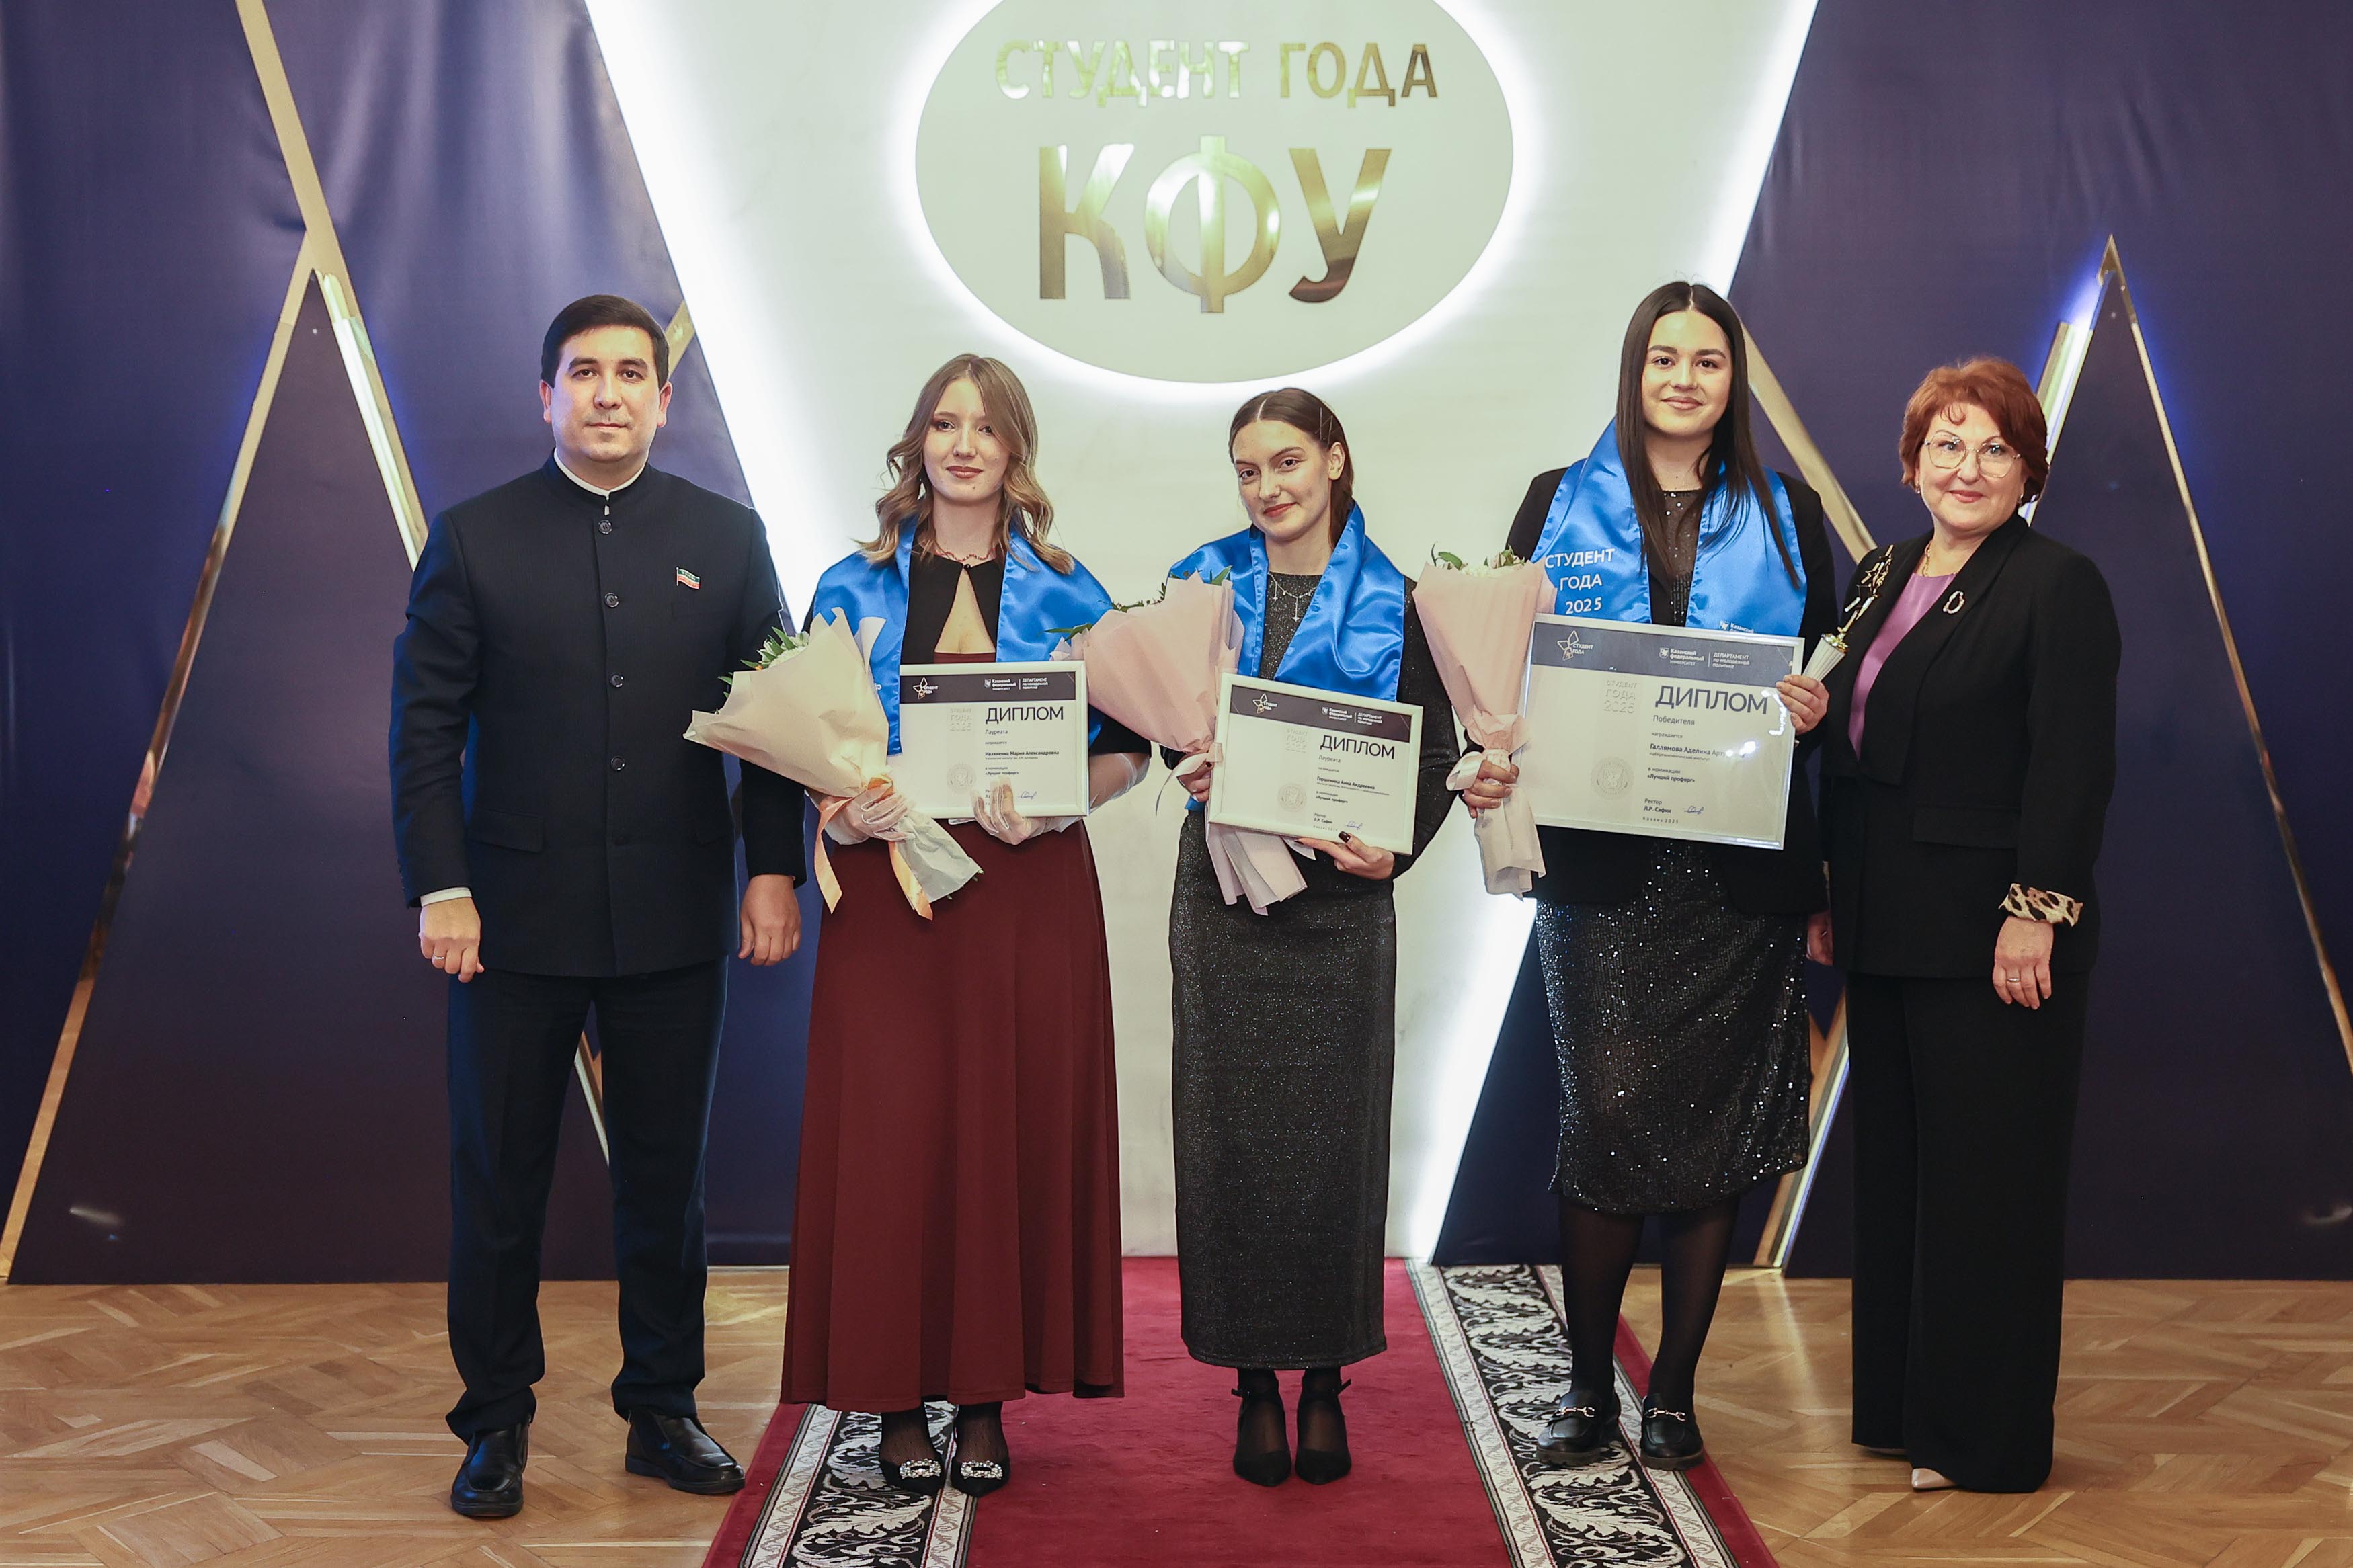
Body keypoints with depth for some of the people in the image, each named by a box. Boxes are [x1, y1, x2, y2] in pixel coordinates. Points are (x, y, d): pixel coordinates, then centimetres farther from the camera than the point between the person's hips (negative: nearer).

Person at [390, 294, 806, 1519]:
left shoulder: (727, 538, 7)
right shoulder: (475, 538, 2)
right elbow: (426, 721, 0)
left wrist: (774, 868, -2)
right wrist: (439, 887, -8)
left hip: (676, 914, 1)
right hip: (517, 913, -1)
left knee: (667, 1175, 10)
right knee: (498, 1177, 7)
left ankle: (663, 1410, 23)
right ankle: (495, 1421, 21)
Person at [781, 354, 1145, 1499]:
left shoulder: (1066, 592, 7)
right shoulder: (855, 588, 8)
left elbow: (1128, 746, 6)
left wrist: (1053, 804, -13)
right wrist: (846, 809, -12)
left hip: (1028, 892, 0)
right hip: (889, 888, 0)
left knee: (1012, 1128, 2)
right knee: (891, 1133, -2)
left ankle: (987, 1395, 13)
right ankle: (899, 1397, 10)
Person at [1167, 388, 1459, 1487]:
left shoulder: (1392, 603, 3)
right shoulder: (1202, 584, 8)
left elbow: (1437, 757, 1)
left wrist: (1396, 849, -16)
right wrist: (1191, 767, -14)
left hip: (1340, 898, -1)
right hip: (1226, 890, 1)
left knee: (1333, 1129, 3)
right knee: (1232, 1129, 2)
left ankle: (1325, 1384, 15)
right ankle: (1255, 1385, 13)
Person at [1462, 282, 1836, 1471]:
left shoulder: (1785, 516, 11)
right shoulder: (1559, 506, 9)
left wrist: (1814, 708, -9)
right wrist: (1491, 767, -11)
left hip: (1743, 867, 1)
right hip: (1603, 865, -1)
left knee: (1719, 1129, 4)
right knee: (1607, 1117, -5)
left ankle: (1674, 1391, 18)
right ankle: (1588, 1384, 13)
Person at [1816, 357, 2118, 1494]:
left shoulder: (2057, 587, -8)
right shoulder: (1878, 577, 14)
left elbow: (2075, 768, -15)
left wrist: (2035, 913, -20)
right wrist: (1827, 889, 14)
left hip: (1987, 939, -8)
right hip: (1885, 931, 8)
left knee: (1984, 1176, 1)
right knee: (1892, 1165, 14)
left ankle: (1985, 1439, 12)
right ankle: (1898, 1405, 26)